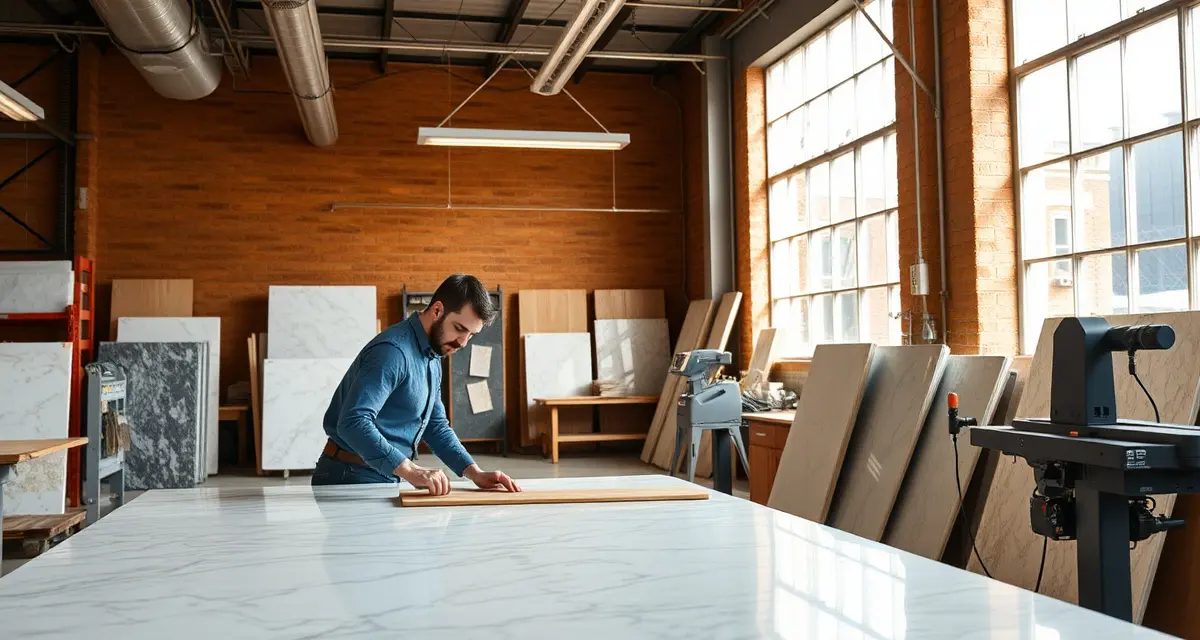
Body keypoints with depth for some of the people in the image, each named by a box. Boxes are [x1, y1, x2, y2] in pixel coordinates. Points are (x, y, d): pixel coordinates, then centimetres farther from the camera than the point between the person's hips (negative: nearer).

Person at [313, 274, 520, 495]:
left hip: (388, 478, 8)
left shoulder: (433, 357, 10)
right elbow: (353, 423, -30)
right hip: (351, 478, -8)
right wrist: (410, 470, -34)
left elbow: (435, 425, 14)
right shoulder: (393, 352, -19)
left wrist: (474, 472, 1)